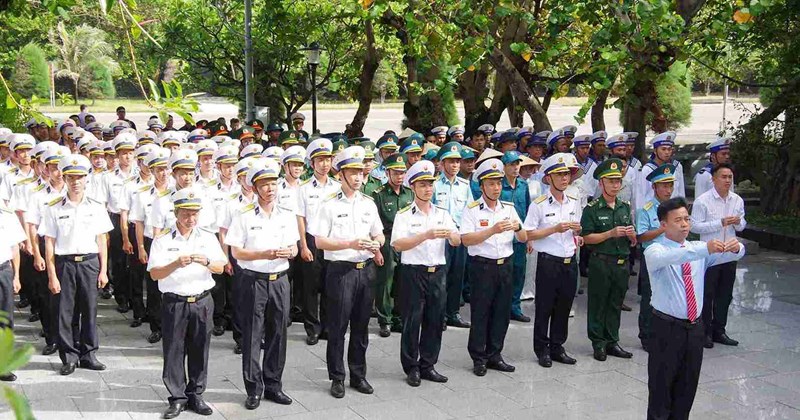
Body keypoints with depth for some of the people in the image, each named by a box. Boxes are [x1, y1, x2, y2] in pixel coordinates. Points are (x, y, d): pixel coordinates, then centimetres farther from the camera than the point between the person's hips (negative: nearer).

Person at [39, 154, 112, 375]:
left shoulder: (96, 208, 6)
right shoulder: (54, 209, 0)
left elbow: (101, 241, 8)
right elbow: (49, 244, -1)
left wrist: (103, 271, 4)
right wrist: (52, 276, -5)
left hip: (90, 262, 1)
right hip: (64, 263, -1)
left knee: (89, 310, 6)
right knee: (64, 312, 2)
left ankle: (88, 355, 18)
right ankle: (69, 357, 12)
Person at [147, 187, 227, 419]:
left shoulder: (208, 237, 5)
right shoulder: (162, 239, -3)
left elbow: (220, 268, 6)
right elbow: (154, 274, -7)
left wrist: (207, 262, -15)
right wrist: (176, 264, -24)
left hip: (202, 301, 2)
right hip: (174, 303, -2)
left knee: (199, 351, 8)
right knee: (174, 351, 3)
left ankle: (196, 395, 20)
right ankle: (177, 398, 14)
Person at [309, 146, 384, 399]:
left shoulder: (368, 203, 10)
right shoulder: (330, 205, -6)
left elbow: (379, 234, 17)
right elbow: (320, 242, -9)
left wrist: (375, 244, -6)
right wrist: (351, 244, -18)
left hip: (366, 269, 5)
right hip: (340, 270, -4)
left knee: (361, 325, 12)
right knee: (337, 327, 2)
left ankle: (358, 375, 24)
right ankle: (337, 378, 14)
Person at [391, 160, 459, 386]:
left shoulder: (442, 213, 10)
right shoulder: (404, 215, -3)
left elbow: (457, 242, 3)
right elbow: (398, 245, -15)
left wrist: (449, 234, -20)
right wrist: (426, 235, -26)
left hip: (438, 272, 4)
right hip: (413, 272, -4)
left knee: (435, 320, 8)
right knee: (412, 321, 1)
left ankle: (428, 365, 19)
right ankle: (411, 368, 12)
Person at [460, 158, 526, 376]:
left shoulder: (509, 208, 10)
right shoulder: (472, 210, -5)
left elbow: (524, 239, 9)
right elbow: (466, 239, -16)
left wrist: (517, 228, -13)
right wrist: (493, 230, -25)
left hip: (505, 266, 5)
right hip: (482, 266, -5)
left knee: (502, 312, 10)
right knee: (480, 313, 1)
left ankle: (494, 355, 21)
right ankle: (479, 358, 12)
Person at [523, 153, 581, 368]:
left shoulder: (574, 203, 9)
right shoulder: (539, 204, -8)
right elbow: (528, 234, -11)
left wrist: (577, 235, -3)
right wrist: (555, 229, -19)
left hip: (570, 261, 5)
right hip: (548, 261, -5)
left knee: (564, 306, 12)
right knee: (544, 307, 4)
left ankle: (557, 347, 24)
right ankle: (542, 350, 15)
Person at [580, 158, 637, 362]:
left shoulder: (625, 207, 13)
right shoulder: (592, 209, -4)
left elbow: (633, 242, 17)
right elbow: (586, 238, -12)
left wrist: (632, 235, -5)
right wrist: (611, 233, -18)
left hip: (622, 263, 5)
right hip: (600, 262, -5)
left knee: (616, 304, 11)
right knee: (598, 304, 2)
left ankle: (612, 342, 20)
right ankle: (598, 343, 10)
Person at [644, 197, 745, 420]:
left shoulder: (698, 248, 7)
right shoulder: (654, 251, -10)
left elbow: (734, 254, -4)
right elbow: (666, 257, -34)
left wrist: (735, 247, -30)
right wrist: (705, 249, -46)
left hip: (695, 326, 5)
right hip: (667, 327, -5)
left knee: (688, 385, 14)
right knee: (661, 384, 2)